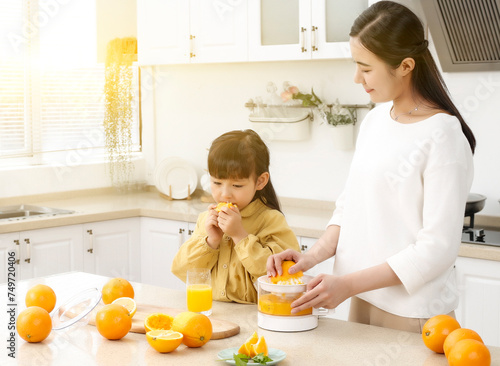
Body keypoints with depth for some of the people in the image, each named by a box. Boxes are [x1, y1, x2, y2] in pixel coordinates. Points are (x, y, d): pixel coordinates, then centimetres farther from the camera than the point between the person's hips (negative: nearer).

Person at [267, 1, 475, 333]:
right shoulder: (375, 120, 6)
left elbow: (437, 248, -19)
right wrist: (312, 256, -6)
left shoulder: (442, 135, -17)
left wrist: (348, 284, -20)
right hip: (363, 303, 7)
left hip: (412, 316, -7)